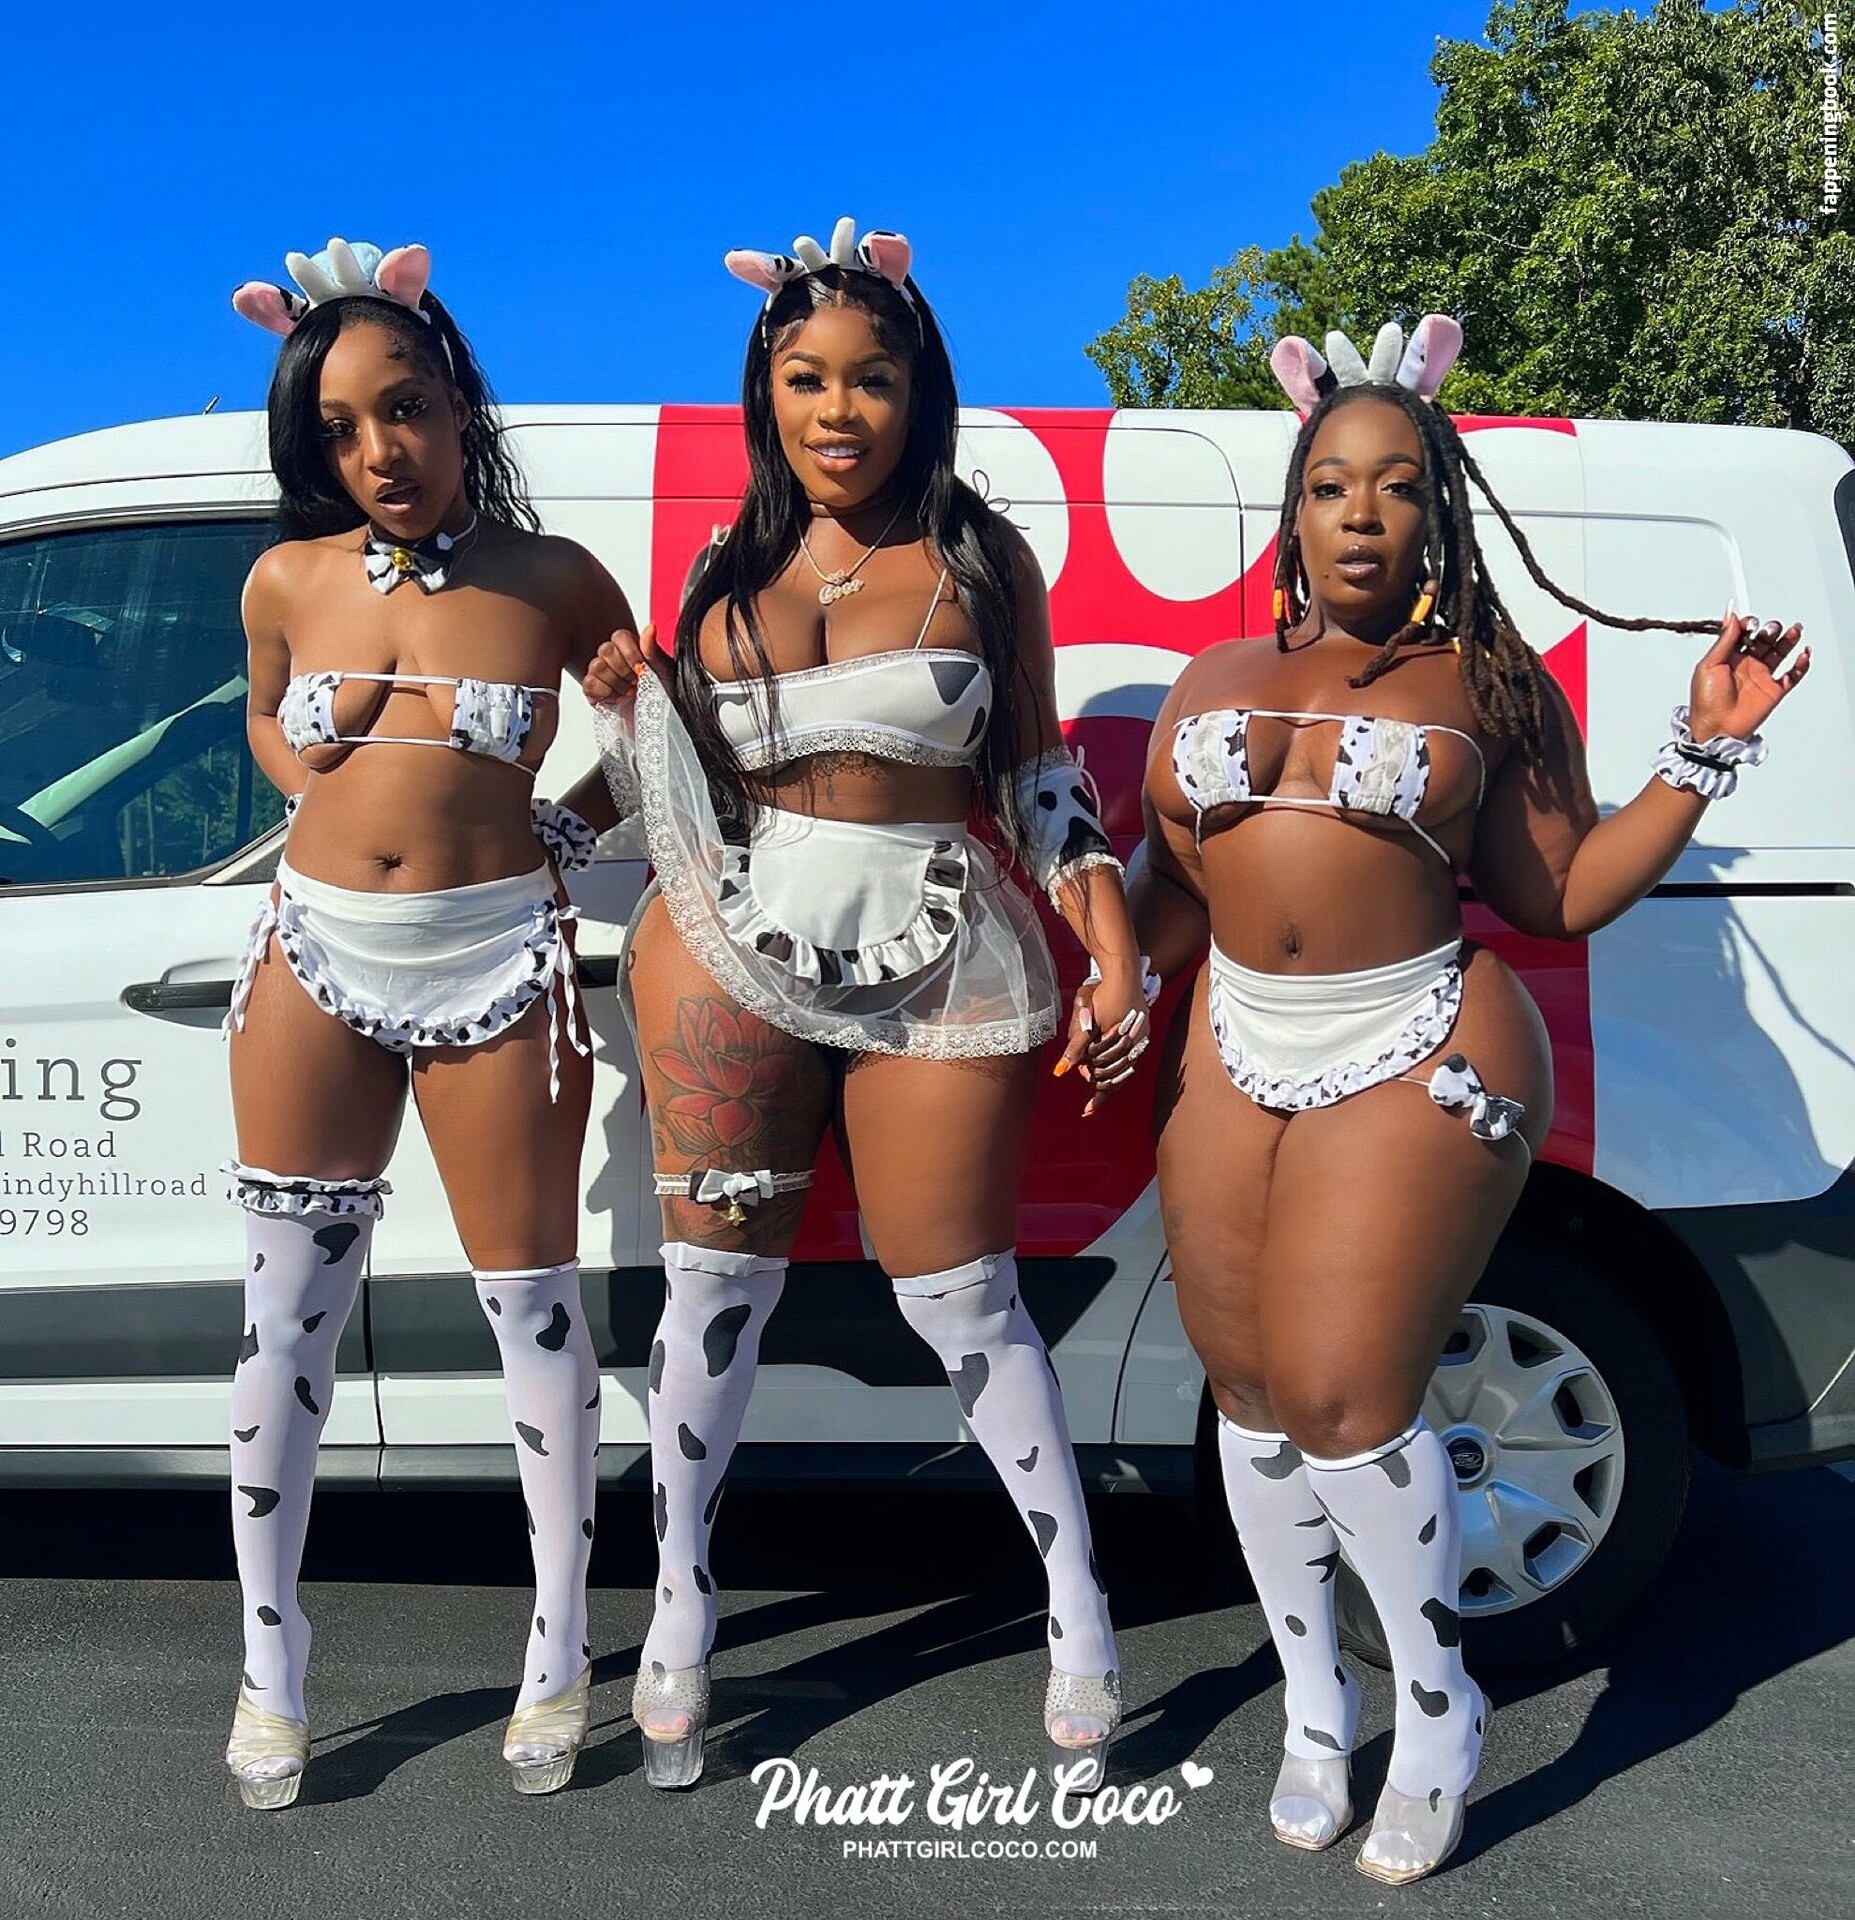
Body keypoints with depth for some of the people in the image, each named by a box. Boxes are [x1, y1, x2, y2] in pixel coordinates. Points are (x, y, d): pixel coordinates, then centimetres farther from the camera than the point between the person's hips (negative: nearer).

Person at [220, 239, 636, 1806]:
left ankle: (560, 1651, 23)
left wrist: (570, 820, -6)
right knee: (287, 1312, 8)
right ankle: (271, 1664, 27)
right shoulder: (289, 582, 3)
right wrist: (310, 767, 2)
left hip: (496, 961, -3)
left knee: (532, 1300, 4)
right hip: (317, 955, 3)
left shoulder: (556, 582, -4)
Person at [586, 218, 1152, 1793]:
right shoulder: (728, 573, 9)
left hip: (940, 957, -2)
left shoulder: (981, 560, 3)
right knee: (716, 1281, 8)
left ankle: (1081, 1618, 22)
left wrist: (1111, 945, -3)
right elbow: (683, 798, 15)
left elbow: (1036, 777, 5)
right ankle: (681, 1617, 27)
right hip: (740, 944, 3)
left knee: (959, 1295, 3)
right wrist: (628, 706, -2)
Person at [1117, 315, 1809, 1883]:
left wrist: (1704, 751, -4)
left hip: (1416, 1060, -4)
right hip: (1235, 1056, 5)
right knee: (1248, 1388, 9)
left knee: (1342, 1402, -8)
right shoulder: (1217, 681, 13)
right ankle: (1314, 1707, 31)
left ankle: (1440, 1708, 20)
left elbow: (1561, 895, 2)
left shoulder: (1490, 683, 3)